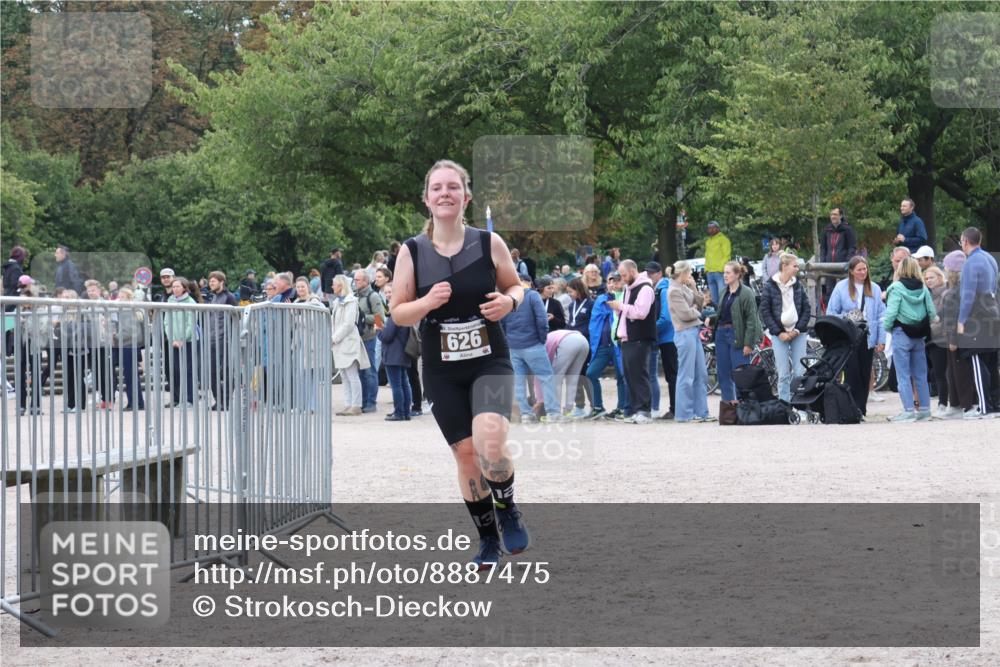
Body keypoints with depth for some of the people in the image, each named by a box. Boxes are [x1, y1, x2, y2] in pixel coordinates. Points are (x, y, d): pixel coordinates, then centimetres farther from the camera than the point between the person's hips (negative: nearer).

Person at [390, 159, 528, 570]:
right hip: (442, 370, 2)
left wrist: (510, 301, -13)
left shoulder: (489, 243, -4)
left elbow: (516, 286, 11)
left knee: (490, 442, -23)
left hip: (489, 362, -2)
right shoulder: (411, 252, -3)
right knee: (466, 452, 4)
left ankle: (507, 510, 5)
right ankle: (488, 540, 22)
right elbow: (398, 313, 1)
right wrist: (427, 302, -20)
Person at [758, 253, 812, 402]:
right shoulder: (770, 286, -2)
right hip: (779, 335, -2)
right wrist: (779, 332, -9)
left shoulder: (798, 285, 7)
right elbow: (764, 311, -4)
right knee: (783, 375, -2)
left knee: (799, 373, -3)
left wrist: (798, 329, -4)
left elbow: (806, 309, 8)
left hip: (797, 333, 2)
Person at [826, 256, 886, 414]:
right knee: (852, 374, -8)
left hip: (867, 337, 3)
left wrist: (881, 340, 0)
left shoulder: (874, 289, 8)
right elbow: (831, 312, 4)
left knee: (865, 375, 5)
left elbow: (881, 316, 6)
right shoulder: (841, 287, 2)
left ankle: (861, 410, 12)